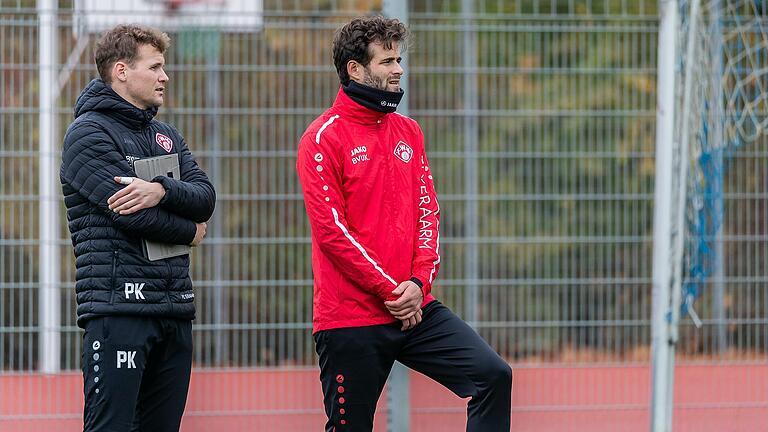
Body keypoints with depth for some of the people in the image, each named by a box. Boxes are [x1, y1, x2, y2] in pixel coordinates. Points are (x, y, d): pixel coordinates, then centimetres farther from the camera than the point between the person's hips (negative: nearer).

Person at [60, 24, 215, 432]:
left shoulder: (166, 135, 20)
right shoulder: (89, 133, -5)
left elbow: (205, 197, 5)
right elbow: (130, 212, -15)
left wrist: (161, 190, -16)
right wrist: (189, 231, 0)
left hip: (174, 306, 8)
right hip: (118, 306, -8)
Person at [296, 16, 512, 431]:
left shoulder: (408, 132, 13)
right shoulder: (324, 138, -7)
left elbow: (427, 210, 10)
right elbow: (331, 229, -13)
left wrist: (418, 283, -6)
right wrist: (390, 291, -14)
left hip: (416, 308, 6)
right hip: (351, 316, -6)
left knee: (493, 374, -8)